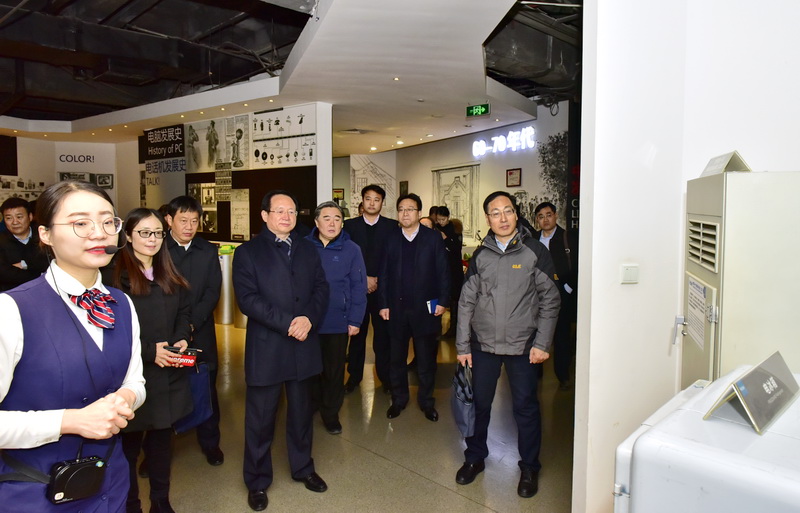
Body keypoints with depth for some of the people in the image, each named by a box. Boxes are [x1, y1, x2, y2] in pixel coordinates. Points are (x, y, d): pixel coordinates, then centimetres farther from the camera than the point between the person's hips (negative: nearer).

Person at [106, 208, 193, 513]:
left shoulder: (170, 276, 12)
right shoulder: (113, 275, -9)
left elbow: (183, 313, 15)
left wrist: (182, 339, -4)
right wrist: (149, 351, -16)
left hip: (168, 375, 5)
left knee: (162, 441, 16)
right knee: (128, 445, 9)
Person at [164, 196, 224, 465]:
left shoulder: (208, 251, 7)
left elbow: (212, 292, 1)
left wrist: (193, 322, -12)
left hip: (200, 332, 2)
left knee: (206, 389, 10)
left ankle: (210, 442, 26)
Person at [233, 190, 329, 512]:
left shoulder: (307, 249, 10)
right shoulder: (247, 252, -4)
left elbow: (321, 288, 4)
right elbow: (247, 299, -14)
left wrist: (309, 318, -15)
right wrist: (288, 323, -20)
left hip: (304, 346, 4)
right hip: (266, 349, -3)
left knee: (301, 413, 18)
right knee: (260, 419, 10)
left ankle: (303, 468, 39)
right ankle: (257, 481, 30)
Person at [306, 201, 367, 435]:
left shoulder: (351, 249, -6)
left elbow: (358, 287, -5)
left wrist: (355, 320, -7)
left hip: (338, 322, 0)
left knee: (334, 370, 13)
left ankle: (330, 413, 32)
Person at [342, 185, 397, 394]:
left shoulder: (392, 226, 2)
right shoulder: (350, 225, 4)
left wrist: (378, 280, -7)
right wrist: (363, 279, -8)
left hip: (383, 288, 0)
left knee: (383, 335, 5)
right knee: (357, 333, 8)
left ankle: (385, 376, 19)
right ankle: (354, 375, 23)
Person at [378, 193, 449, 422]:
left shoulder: (433, 237, 0)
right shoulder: (390, 238, 5)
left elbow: (443, 272, -1)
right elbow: (384, 274, 4)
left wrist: (443, 301, -7)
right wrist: (383, 304, -1)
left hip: (425, 308, -1)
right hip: (397, 308, 2)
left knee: (426, 358, 9)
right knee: (397, 358, 11)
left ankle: (426, 401, 25)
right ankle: (399, 399, 28)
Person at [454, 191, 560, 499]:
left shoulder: (535, 251, -3)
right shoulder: (480, 255, 4)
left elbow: (549, 300, -2)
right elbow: (467, 302, 5)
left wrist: (542, 343, -8)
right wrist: (462, 345, 3)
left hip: (523, 345, -2)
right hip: (484, 344, 2)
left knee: (525, 407, 7)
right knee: (479, 403, 11)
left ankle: (529, 467, 26)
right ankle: (475, 458, 31)